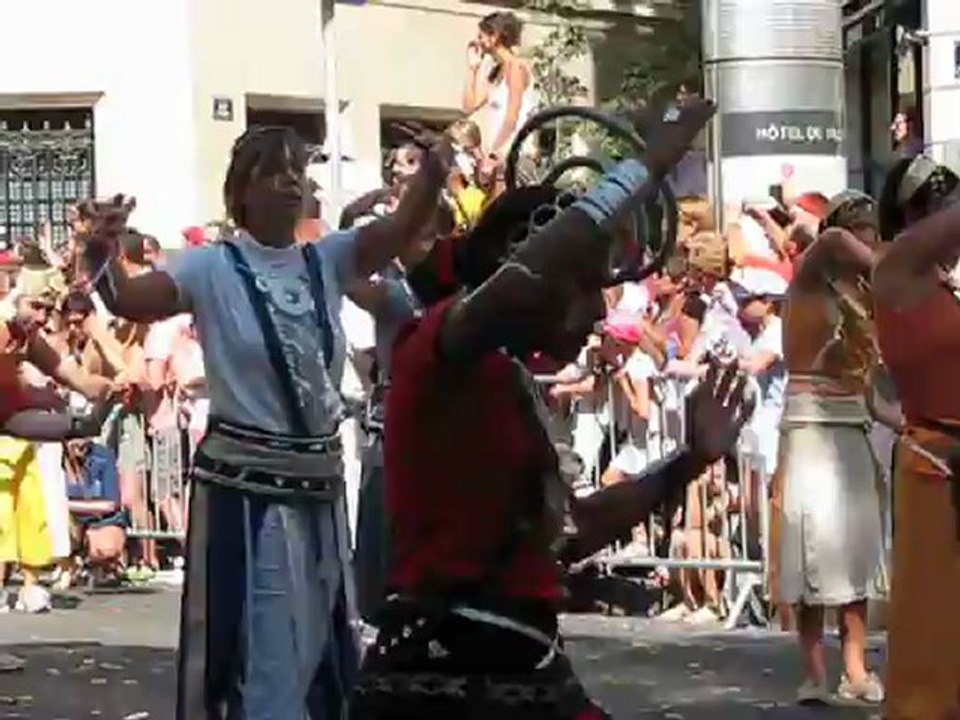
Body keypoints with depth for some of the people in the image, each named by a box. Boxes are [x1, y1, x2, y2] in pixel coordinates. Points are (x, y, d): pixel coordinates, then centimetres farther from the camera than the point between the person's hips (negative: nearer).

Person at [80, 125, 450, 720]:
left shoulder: (328, 261, 4)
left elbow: (403, 228, -11)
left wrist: (433, 172, -31)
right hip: (244, 486, -5)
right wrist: (102, 257, -43)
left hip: (319, 484, 5)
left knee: (321, 655, 18)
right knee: (259, 654, 0)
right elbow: (130, 301, -21)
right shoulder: (213, 267, -7)